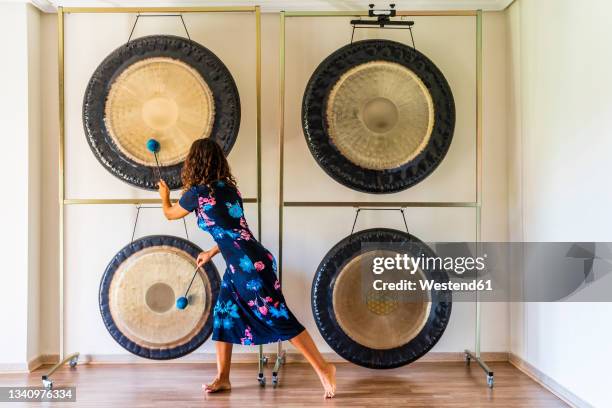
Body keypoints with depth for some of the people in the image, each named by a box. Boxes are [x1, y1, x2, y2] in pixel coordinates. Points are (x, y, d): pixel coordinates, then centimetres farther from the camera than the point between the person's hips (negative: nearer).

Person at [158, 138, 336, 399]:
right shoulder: (227, 187, 11)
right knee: (223, 316, 15)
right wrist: (212, 252, 32)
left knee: (279, 318, -3)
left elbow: (170, 214, 12)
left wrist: (164, 196, 33)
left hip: (250, 265, -9)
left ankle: (323, 368, 7)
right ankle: (223, 378, 25)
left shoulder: (197, 192, -10)